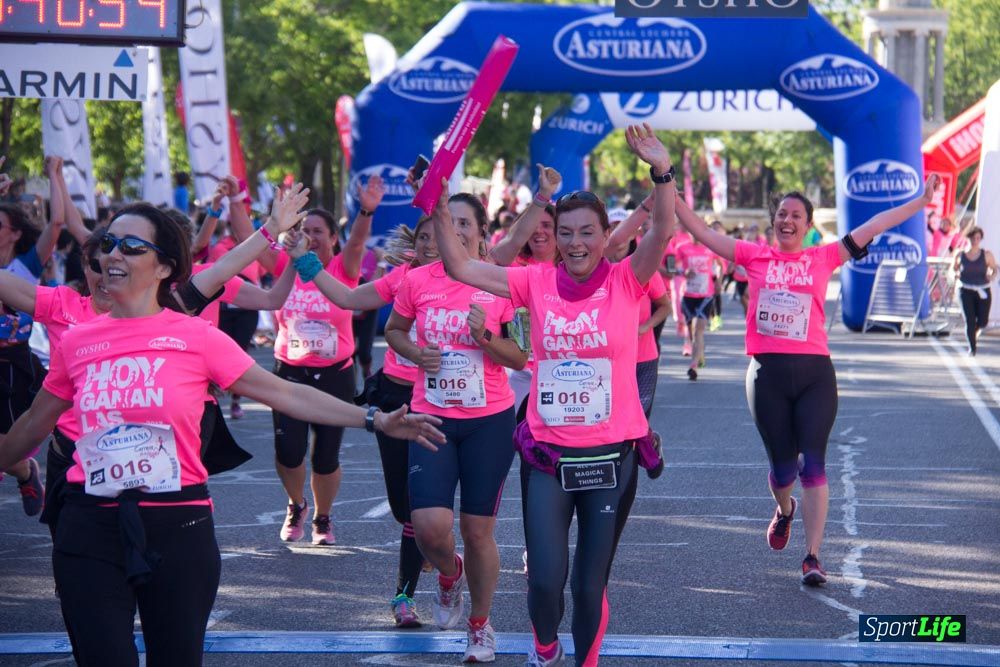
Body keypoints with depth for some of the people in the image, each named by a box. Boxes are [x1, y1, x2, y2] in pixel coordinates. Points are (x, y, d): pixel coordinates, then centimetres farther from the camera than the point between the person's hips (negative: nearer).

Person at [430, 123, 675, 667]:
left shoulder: (626, 281, -5)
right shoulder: (538, 282, 1)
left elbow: (662, 231, -22)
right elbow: (459, 267, -1)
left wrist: (662, 171, -37)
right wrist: (438, 208, -13)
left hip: (611, 456, -1)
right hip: (547, 456, 1)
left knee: (590, 584, 7)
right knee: (545, 580, -5)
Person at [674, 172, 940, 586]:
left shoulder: (823, 258, 8)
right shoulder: (754, 256, 7)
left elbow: (873, 227, 10)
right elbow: (702, 232, 7)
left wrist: (921, 202, 13)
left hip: (814, 372, 0)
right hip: (767, 373, 1)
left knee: (813, 465, -8)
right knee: (782, 465, 9)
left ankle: (813, 556, -6)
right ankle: (784, 511, 44)